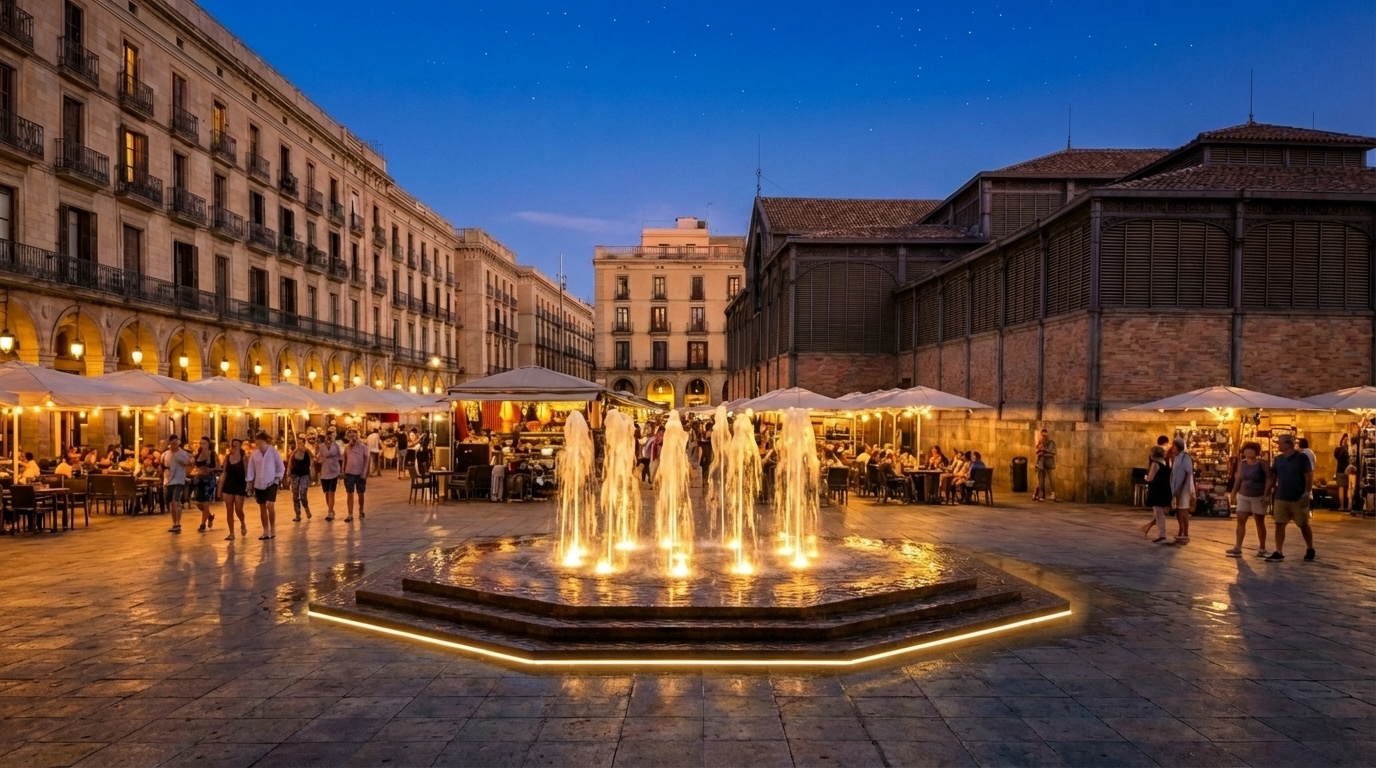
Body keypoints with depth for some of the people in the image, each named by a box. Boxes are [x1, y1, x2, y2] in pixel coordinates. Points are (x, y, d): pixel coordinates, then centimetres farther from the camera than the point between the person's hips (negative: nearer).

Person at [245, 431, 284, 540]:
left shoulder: (273, 451, -7)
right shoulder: (254, 453, 1)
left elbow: (281, 466, -2)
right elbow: (251, 468, 5)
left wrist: (278, 478, -7)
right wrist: (249, 481, 1)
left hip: (271, 482, -4)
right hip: (259, 484, 4)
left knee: (270, 505, -17)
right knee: (262, 508, 9)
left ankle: (272, 529, -2)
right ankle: (266, 532, 18)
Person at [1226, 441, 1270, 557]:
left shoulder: (1262, 464, -10)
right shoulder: (1242, 463, 4)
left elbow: (1268, 480, -11)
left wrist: (1266, 495, -19)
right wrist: (1233, 493, 7)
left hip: (1258, 497, -4)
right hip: (1243, 496, 4)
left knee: (1260, 522, 7)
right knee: (1240, 521, -4)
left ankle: (1262, 548, 21)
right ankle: (1237, 548, -6)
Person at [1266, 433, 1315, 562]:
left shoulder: (1302, 458, -8)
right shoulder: (1278, 459, 7)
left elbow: (1309, 476, -11)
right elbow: (1272, 478, 11)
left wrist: (1306, 493, -18)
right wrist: (1267, 494, 7)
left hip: (1298, 499, -5)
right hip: (1281, 498, 5)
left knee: (1303, 525, 10)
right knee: (1279, 524, 1)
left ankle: (1310, 549, 28)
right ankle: (1279, 553, 3)